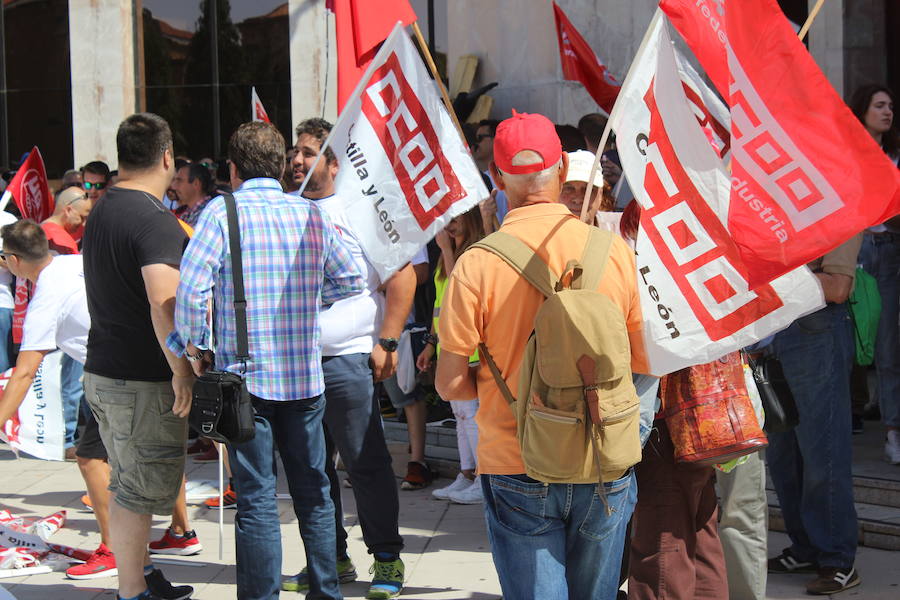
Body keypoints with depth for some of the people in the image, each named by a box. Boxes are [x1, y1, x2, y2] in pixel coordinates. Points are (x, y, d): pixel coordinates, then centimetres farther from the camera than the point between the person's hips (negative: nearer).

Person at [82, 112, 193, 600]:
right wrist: (182, 372, -24)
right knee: (140, 492, -1)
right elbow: (163, 304, -31)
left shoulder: (101, 212, 12)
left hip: (101, 372, 9)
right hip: (143, 381, -9)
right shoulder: (155, 220, -19)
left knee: (129, 486, 19)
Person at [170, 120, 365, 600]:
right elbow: (350, 280, 12)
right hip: (305, 376, 4)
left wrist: (194, 348, -3)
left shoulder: (223, 212, -8)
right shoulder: (311, 214, 4)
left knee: (256, 499, 0)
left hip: (246, 376, -4)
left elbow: (190, 289, -17)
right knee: (313, 491, 15)